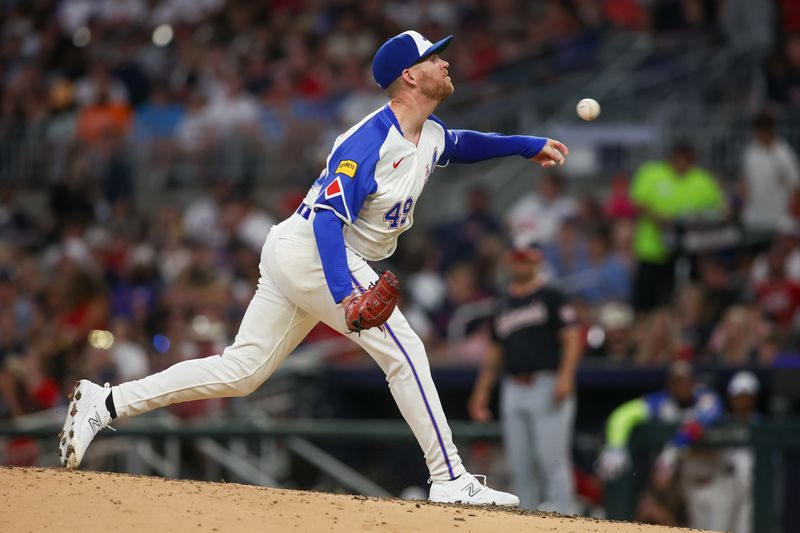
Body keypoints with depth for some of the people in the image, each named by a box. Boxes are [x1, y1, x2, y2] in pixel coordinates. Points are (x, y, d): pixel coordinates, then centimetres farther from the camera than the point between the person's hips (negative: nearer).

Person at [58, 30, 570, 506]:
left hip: (295, 254, 10)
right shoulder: (369, 141, -19)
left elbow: (460, 144, 37)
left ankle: (105, 404, 4)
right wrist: (345, 293, -39)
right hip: (309, 250, -10)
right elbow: (329, 216, -27)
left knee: (240, 371, 5)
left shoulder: (430, 136, 11)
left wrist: (528, 145, 34)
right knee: (403, 349, -11)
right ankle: (450, 480, -8)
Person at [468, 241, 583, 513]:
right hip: (513, 391, 6)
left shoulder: (550, 297, 2)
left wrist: (565, 377, -19)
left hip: (547, 388, -6)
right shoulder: (503, 305, 20)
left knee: (551, 458, -12)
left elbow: (572, 337, -6)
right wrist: (481, 393, 18)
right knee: (519, 463, 3)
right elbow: (495, 351, 24)